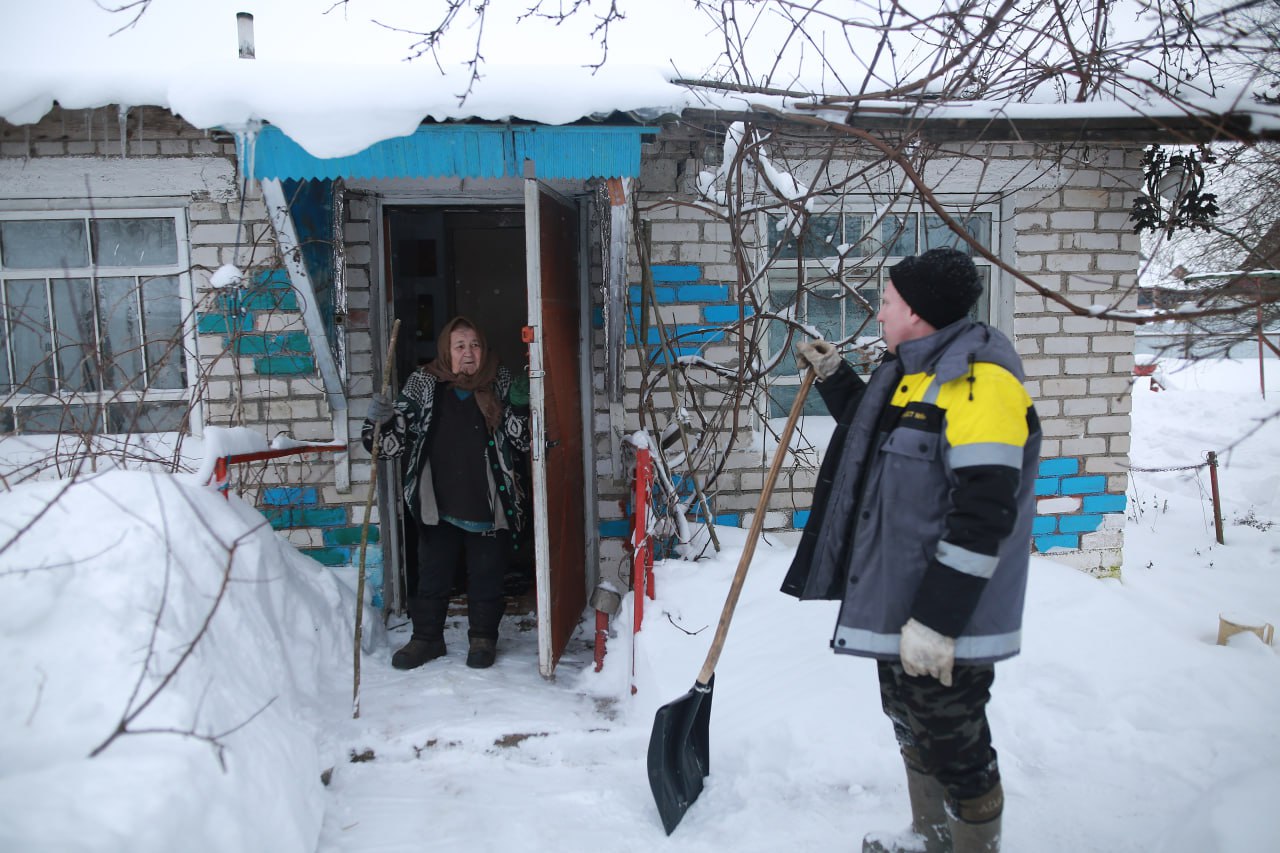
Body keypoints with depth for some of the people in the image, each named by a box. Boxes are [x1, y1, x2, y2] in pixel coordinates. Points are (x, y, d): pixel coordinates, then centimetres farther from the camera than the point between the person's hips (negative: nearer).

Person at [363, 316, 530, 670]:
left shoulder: (500, 385, -1)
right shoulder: (423, 385, -1)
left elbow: (522, 442, 2)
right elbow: (396, 441, 2)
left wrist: (519, 407, -15)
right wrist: (379, 422, -18)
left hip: (488, 505, 0)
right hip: (438, 505, 1)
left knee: (486, 576, 12)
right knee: (432, 575, 13)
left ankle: (483, 637, 30)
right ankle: (427, 637, 30)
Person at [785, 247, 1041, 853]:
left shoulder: (979, 381, -21)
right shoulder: (912, 372, 12)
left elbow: (983, 515, -27)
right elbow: (875, 436, 32)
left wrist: (935, 620, -27)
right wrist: (834, 378, 26)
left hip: (946, 622, -10)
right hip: (895, 602, 10)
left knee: (953, 744, 5)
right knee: (912, 728, 24)